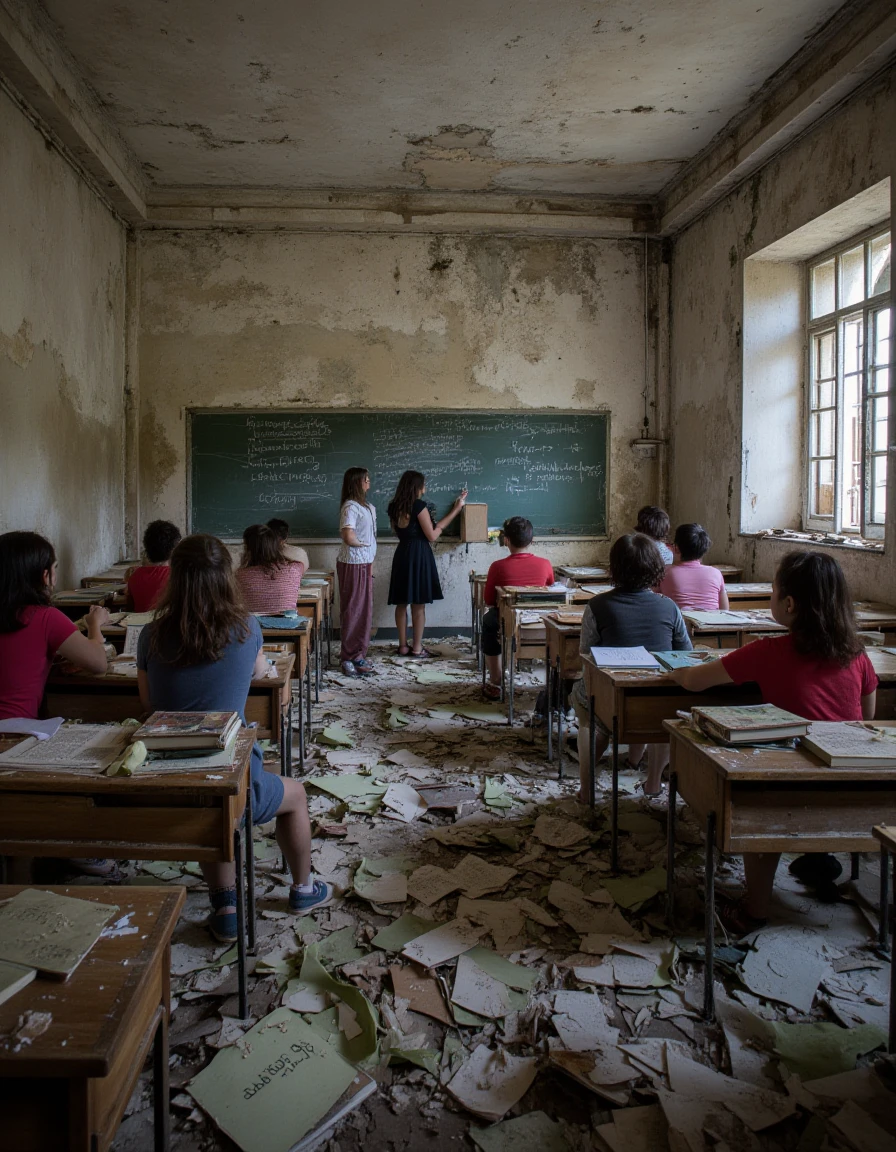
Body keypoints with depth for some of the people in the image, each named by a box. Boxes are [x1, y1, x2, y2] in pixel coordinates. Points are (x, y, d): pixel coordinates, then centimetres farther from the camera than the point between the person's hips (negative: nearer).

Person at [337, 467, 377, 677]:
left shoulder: (366, 506, 13)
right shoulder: (351, 507, -16)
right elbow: (349, 537, -27)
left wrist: (370, 560, 10)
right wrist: (364, 544, -8)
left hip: (365, 563, 9)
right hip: (353, 564, -9)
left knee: (364, 609, 14)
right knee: (353, 610, -2)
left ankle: (359, 654, 23)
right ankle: (350, 658, 6)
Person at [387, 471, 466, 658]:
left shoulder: (393, 507, 8)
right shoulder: (418, 505, -12)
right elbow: (432, 536, -10)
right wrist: (454, 511, -1)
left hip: (402, 554, 7)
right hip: (419, 555, -7)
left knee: (401, 603, 10)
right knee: (418, 605, -1)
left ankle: (403, 646, 14)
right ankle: (417, 648, 3)